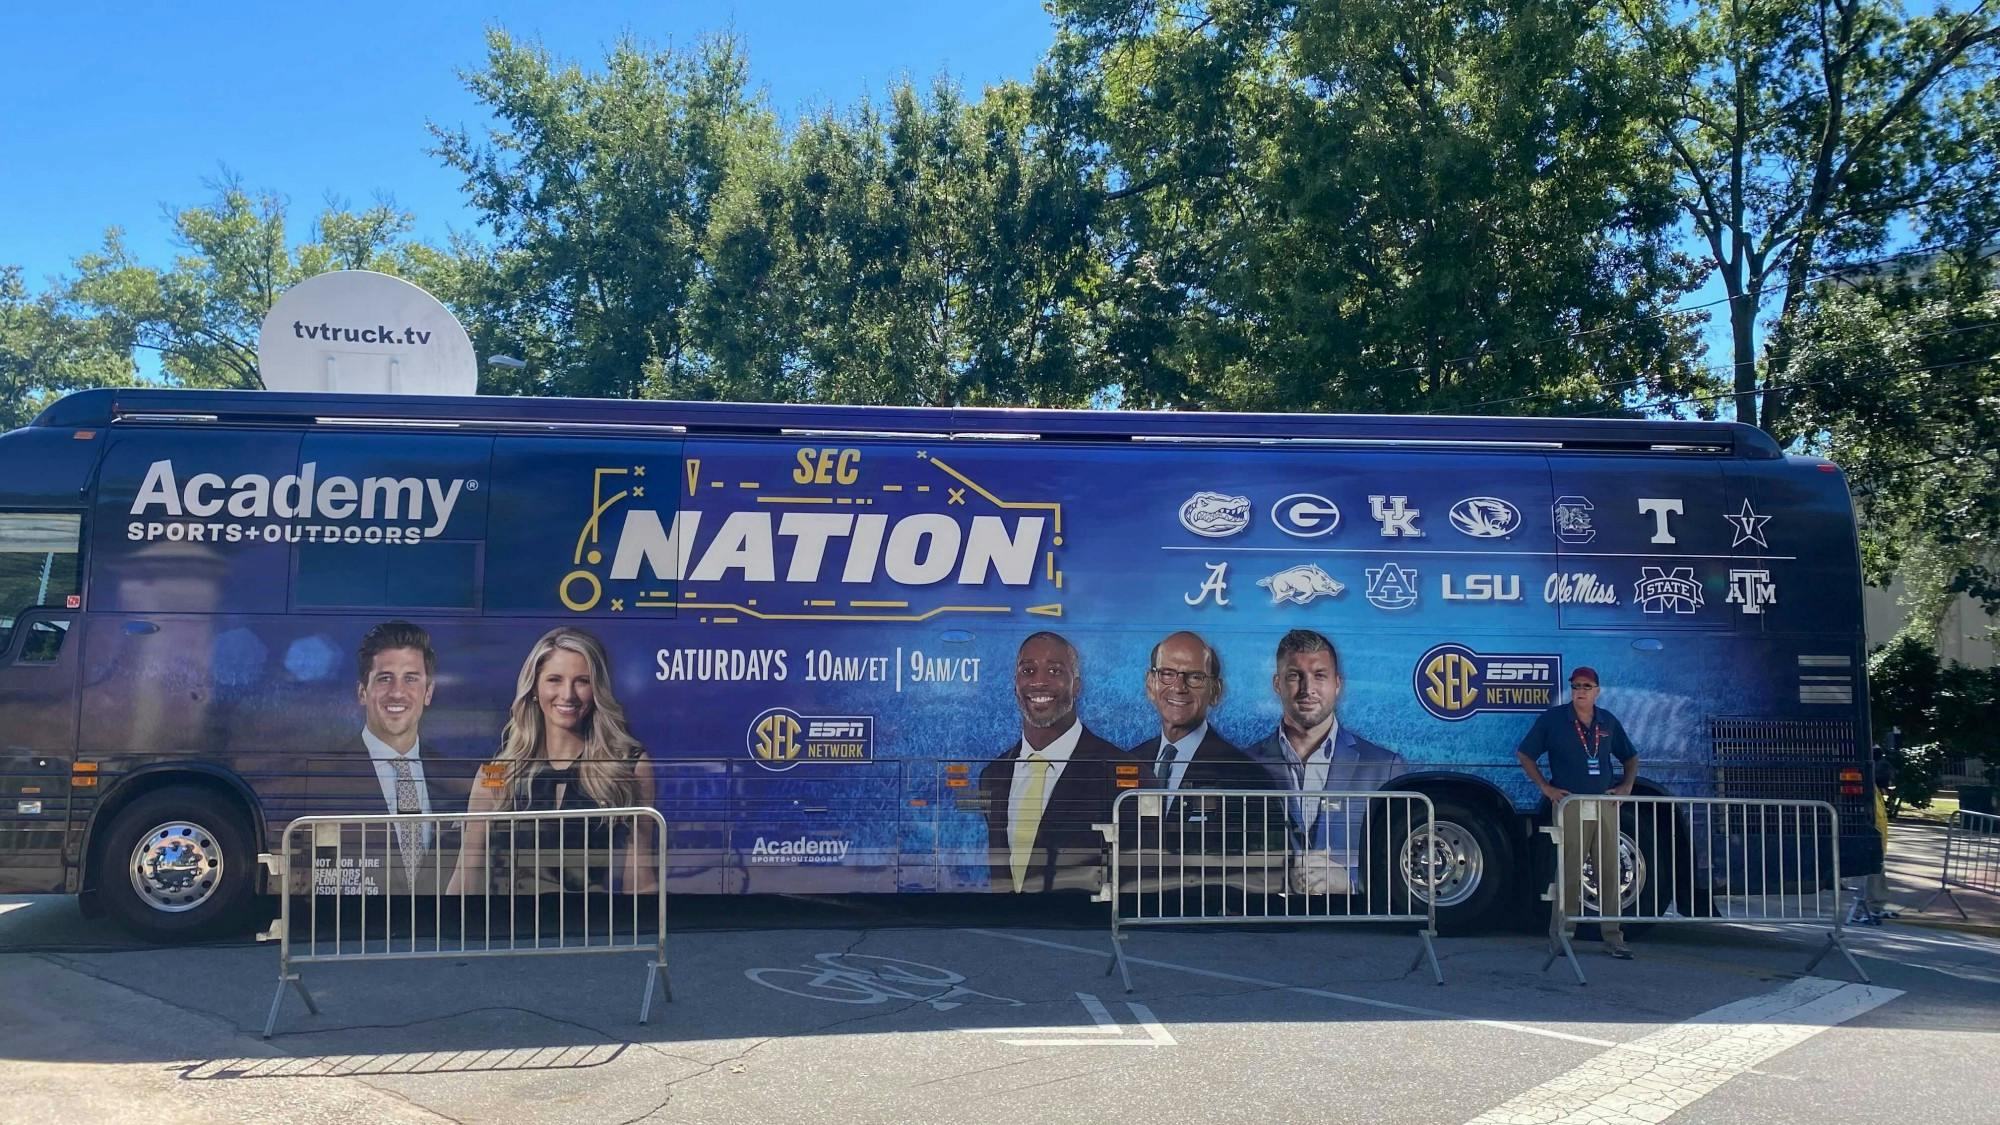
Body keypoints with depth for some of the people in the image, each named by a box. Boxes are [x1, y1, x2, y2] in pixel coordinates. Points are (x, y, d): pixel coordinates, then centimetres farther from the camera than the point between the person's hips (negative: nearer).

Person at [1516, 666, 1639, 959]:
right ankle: (1561, 935, 7)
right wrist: (1546, 787, -5)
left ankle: (1613, 938, 12)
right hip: (1570, 804, -4)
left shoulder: (1609, 722, 10)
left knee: (1609, 872, 5)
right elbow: (1524, 754, 3)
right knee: (1569, 873, -2)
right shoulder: (1553, 718, -1)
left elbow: (1630, 757, 23)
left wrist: (1627, 786, 7)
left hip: (1605, 805, 4)